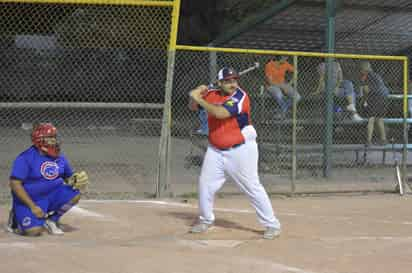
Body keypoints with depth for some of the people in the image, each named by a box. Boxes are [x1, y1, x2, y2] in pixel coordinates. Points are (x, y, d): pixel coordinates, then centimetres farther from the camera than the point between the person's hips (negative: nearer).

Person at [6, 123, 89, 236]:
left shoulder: (60, 157, 2)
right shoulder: (25, 158, -18)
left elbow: (68, 178, 12)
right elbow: (15, 184, -21)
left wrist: (75, 180, -15)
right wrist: (32, 206, -24)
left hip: (51, 196, 6)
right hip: (27, 200, -6)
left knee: (75, 192, -15)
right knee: (35, 230, -26)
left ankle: (51, 220, 5)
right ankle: (16, 219, 10)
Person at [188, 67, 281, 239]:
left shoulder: (240, 97, -18)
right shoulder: (212, 95, 1)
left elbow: (220, 113, -31)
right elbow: (193, 107, 10)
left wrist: (199, 99, -26)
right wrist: (197, 93, -10)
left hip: (241, 149, -6)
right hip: (216, 150, 6)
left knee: (252, 187, -5)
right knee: (205, 183, 9)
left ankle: (272, 225, 3)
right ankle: (205, 220, 29)